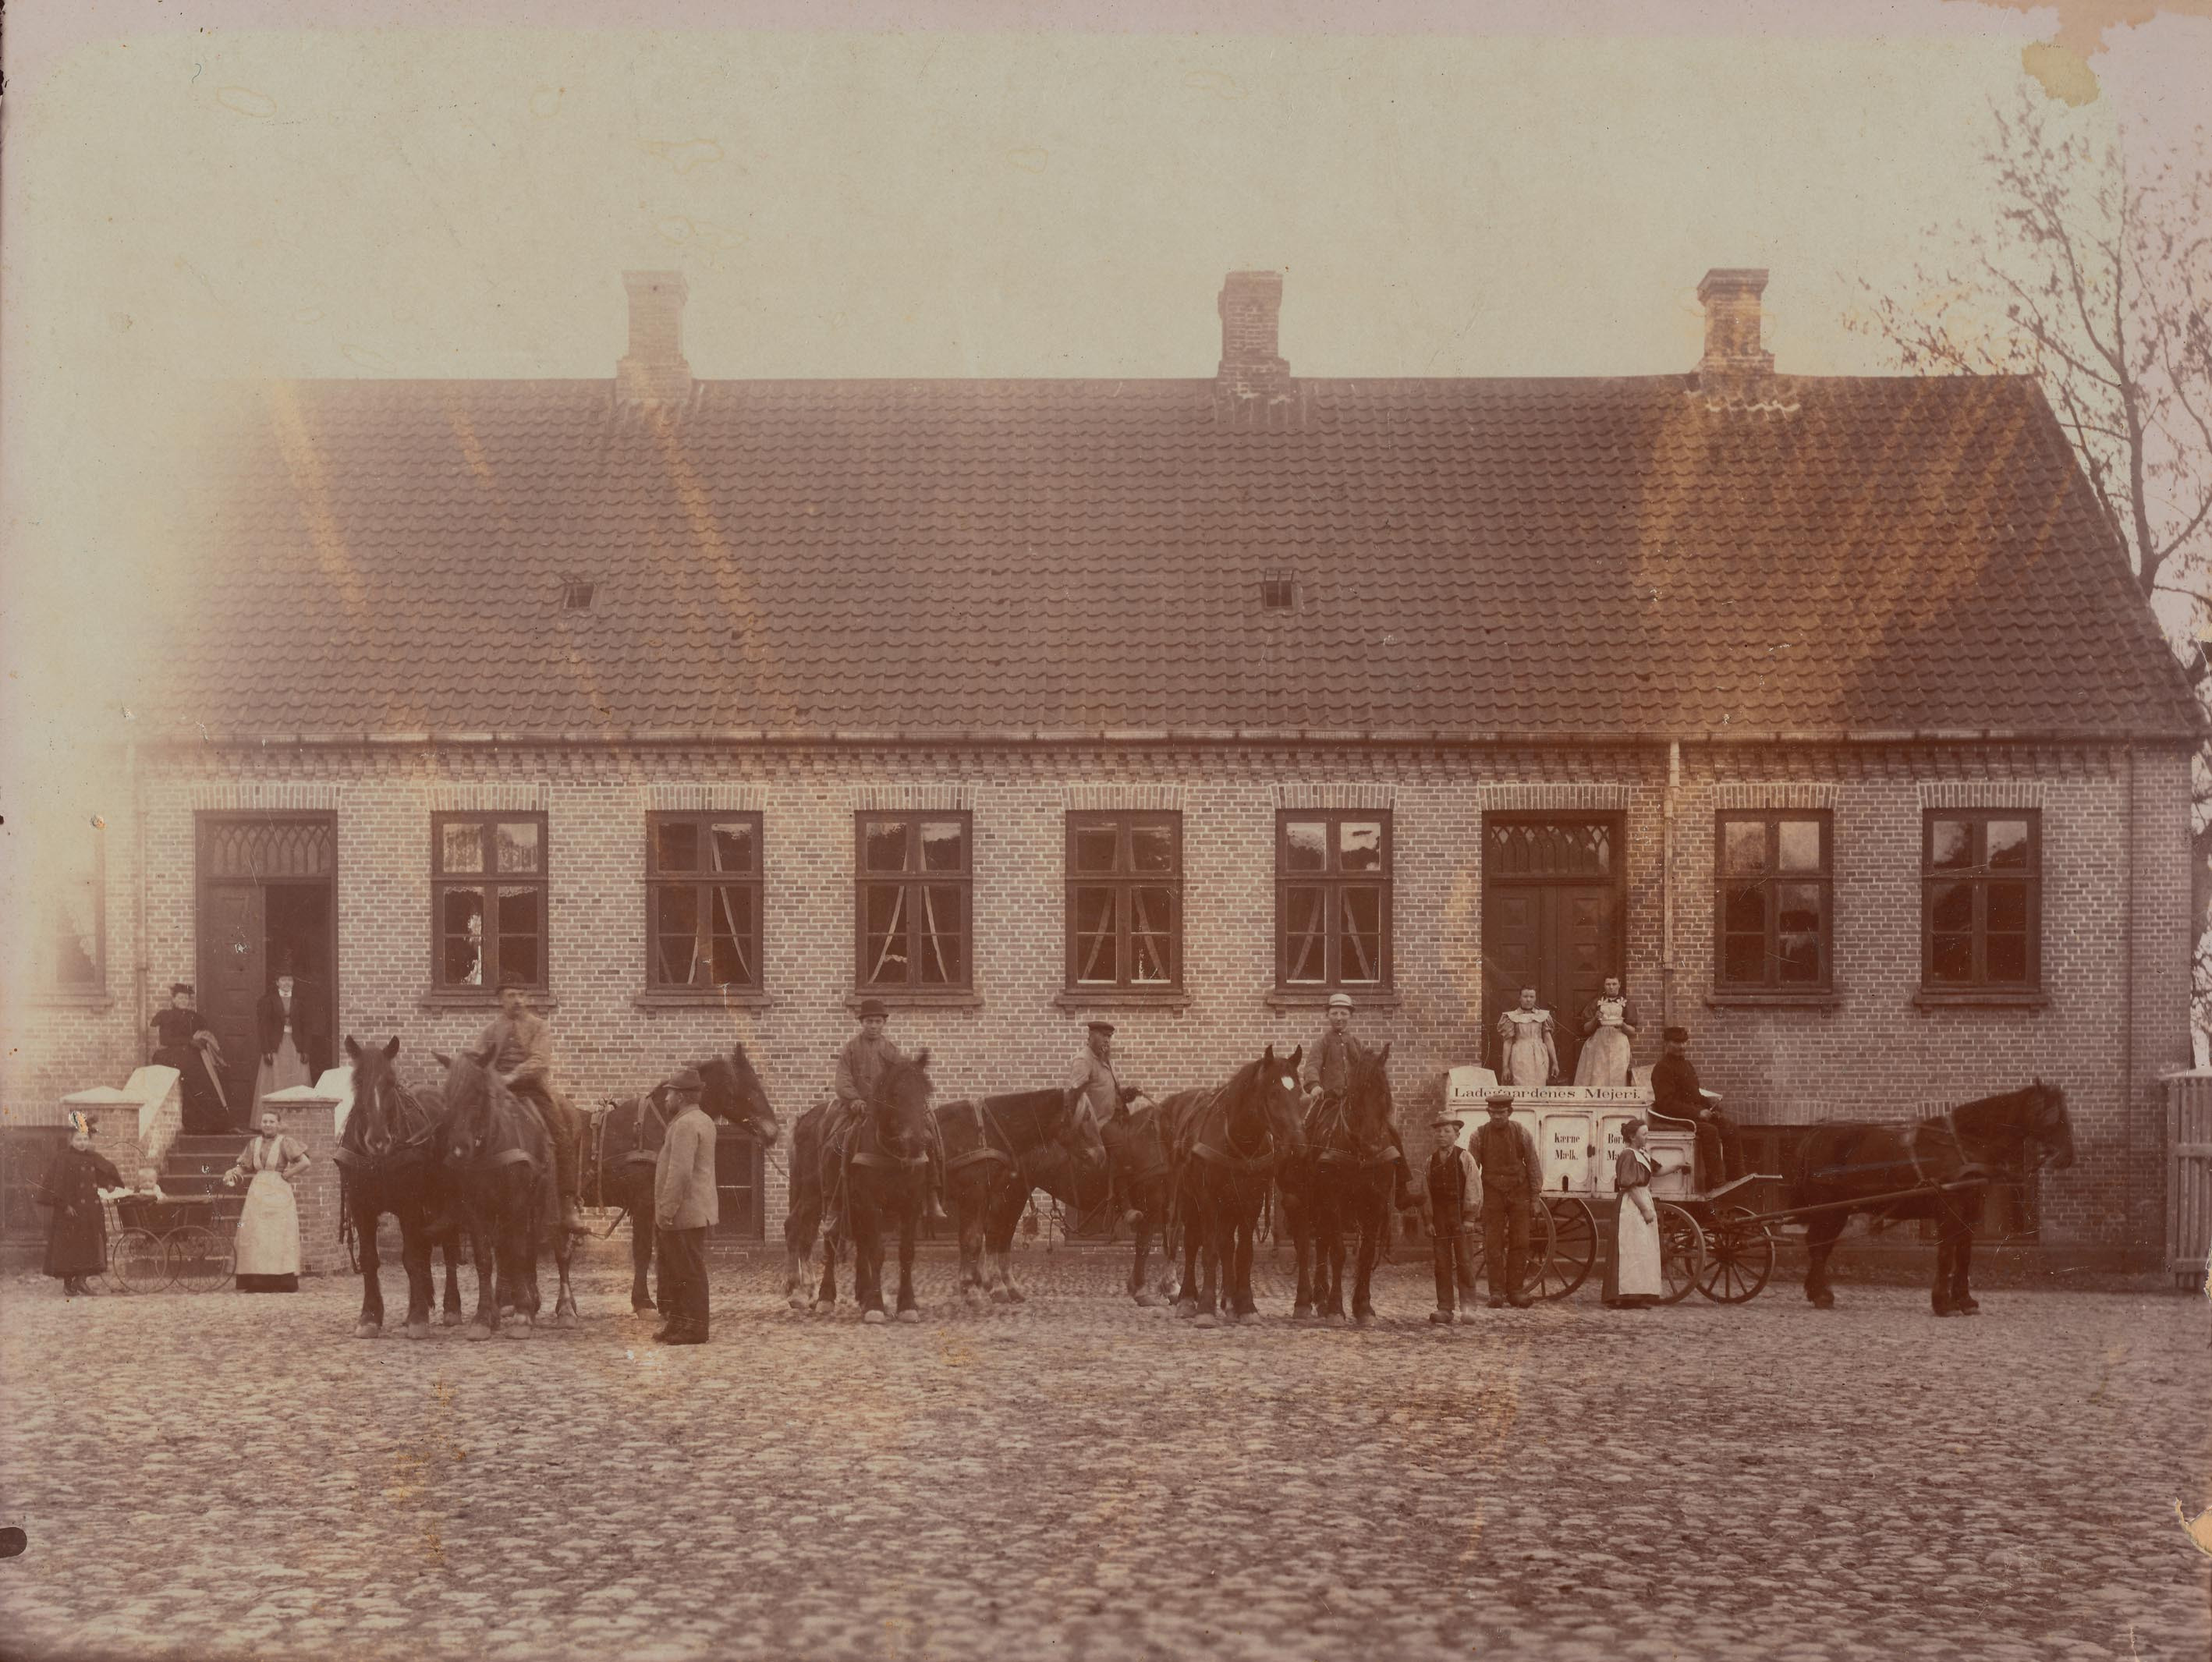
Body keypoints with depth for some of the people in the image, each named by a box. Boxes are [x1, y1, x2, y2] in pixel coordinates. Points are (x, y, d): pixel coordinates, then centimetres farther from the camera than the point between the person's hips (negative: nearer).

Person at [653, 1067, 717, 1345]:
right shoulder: (704, 1121, 15)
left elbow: (680, 1172, -24)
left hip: (684, 1212, -10)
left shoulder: (685, 1125, -18)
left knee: (689, 1271, -4)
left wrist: (666, 1211, -22)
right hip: (697, 1211, 10)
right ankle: (678, 1322, 21)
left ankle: (694, 1328, 0)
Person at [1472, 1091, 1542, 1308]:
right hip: (1492, 1194, -1)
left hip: (1519, 1193, 1)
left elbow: (1534, 1167, 6)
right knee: (1493, 1245, -4)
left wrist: (1534, 1199, 3)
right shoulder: (1479, 1135, -1)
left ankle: (1515, 1290, 5)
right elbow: (1472, 1168, 3)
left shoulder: (1522, 1135, 1)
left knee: (1519, 1244, -1)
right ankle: (1496, 1292, 1)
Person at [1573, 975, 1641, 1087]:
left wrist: (1622, 1025, -11)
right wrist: (1595, 1019, -8)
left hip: (1618, 1048, -1)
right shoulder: (1596, 1002, 12)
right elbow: (1586, 1029, 10)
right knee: (1596, 1082, -8)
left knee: (1617, 1080, -9)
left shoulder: (1627, 1003, 10)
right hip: (1597, 1047, 1)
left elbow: (1633, 1031, 8)